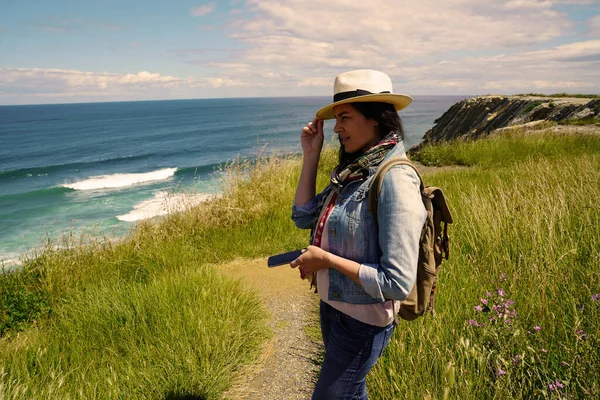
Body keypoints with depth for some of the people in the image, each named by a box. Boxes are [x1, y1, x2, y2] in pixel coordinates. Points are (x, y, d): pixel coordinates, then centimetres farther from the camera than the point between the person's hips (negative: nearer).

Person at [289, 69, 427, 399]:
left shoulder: (394, 178, -26)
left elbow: (397, 283, -29)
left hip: (362, 321, -8)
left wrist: (326, 259, -23)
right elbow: (303, 217, 2)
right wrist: (311, 155, -3)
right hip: (332, 306, 8)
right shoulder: (354, 170, 0)